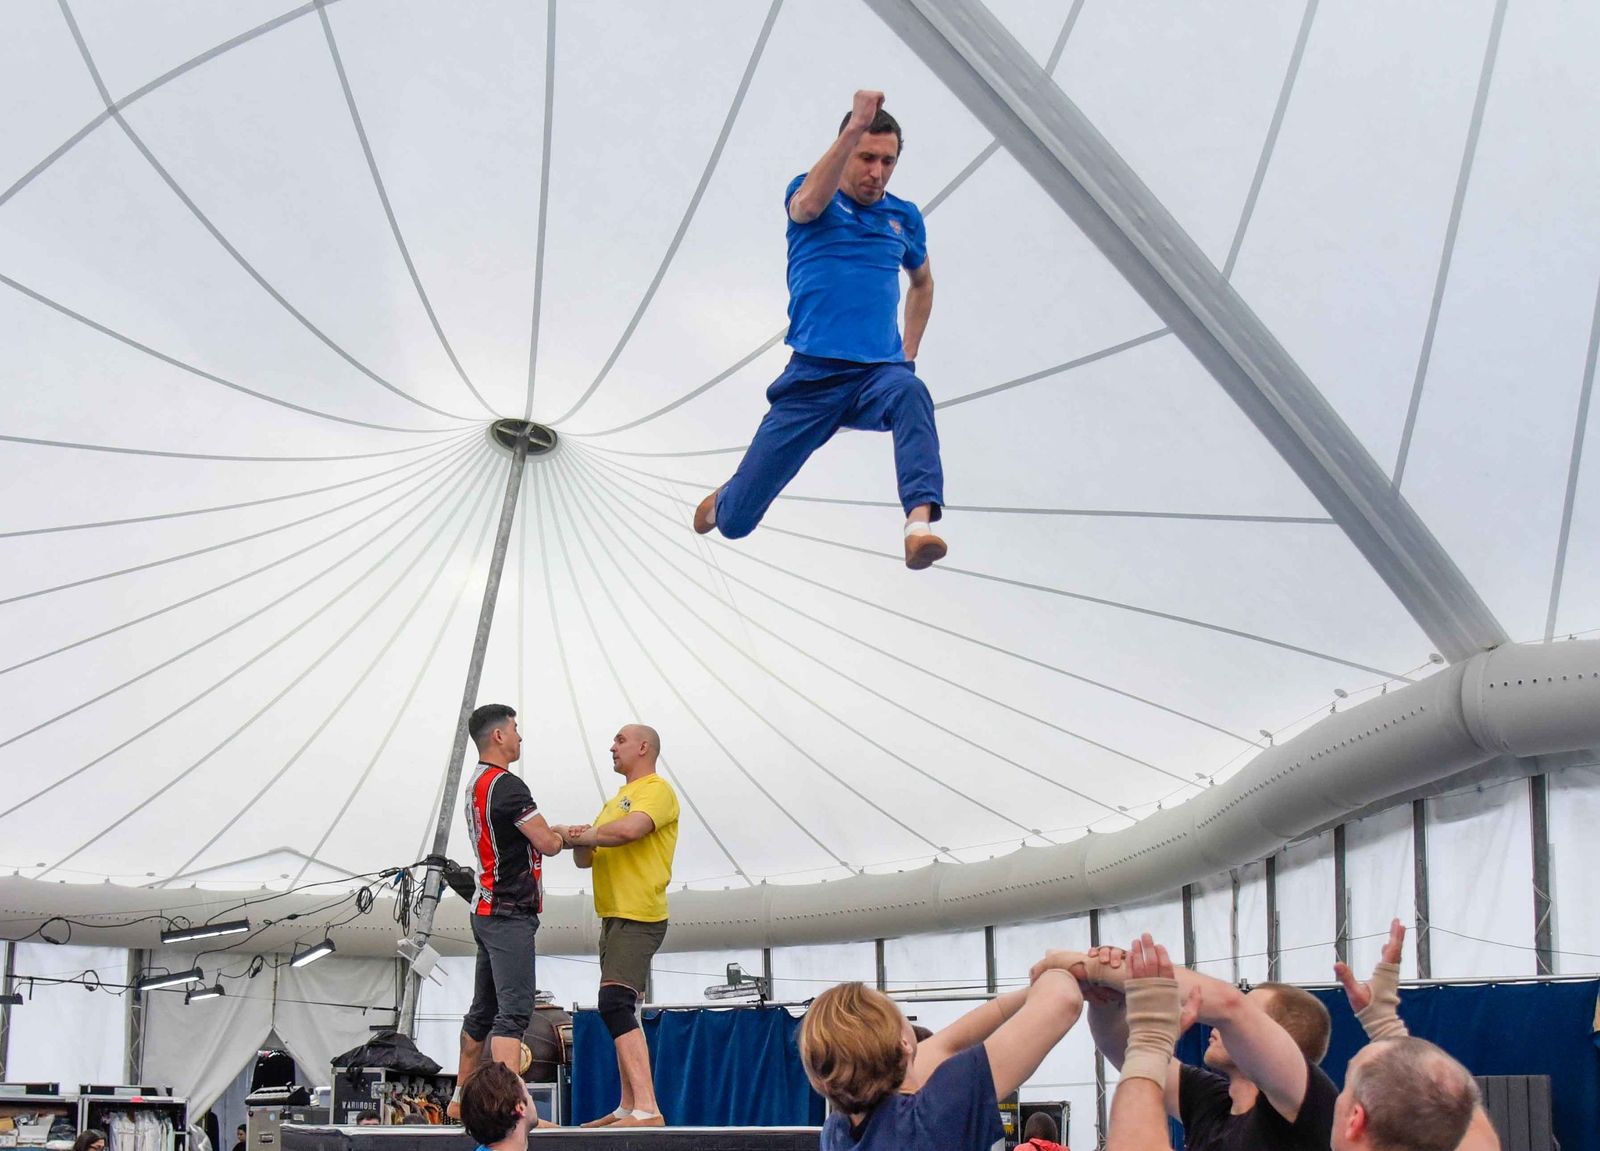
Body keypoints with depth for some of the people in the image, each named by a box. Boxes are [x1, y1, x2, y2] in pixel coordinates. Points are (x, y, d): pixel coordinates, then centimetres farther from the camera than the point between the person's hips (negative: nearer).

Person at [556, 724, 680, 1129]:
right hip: (614, 916, 10)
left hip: (639, 917, -10)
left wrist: (581, 834, -10)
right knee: (621, 1010, 11)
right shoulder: (617, 799, 23)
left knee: (615, 1004, -20)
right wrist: (581, 841, -5)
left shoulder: (657, 790, -7)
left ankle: (647, 1109, -25)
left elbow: (629, 830, -26)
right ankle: (628, 1107, 16)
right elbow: (586, 858, 19)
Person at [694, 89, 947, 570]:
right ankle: (722, 502, 41)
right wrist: (856, 126, -32)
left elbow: (922, 282, 34)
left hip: (880, 372, 2)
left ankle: (920, 523, -57)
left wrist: (909, 354, 23)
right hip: (813, 376, -2)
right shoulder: (810, 195, 4)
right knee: (736, 521, 2)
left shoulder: (904, 217, 15)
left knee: (910, 393, -38)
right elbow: (808, 203, -24)